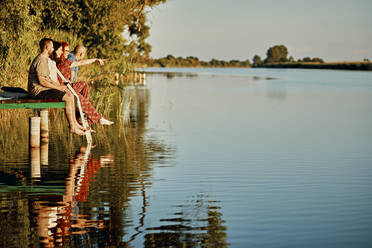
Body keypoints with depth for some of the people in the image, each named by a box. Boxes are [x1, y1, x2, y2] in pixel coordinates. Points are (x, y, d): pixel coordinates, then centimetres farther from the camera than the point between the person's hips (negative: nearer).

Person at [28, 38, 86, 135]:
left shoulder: (44, 59, 18)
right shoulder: (41, 60, -17)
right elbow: (41, 81, -22)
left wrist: (59, 85, 9)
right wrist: (58, 87, -14)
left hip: (42, 88, 10)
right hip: (38, 90, -10)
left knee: (70, 95, 6)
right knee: (68, 98, -19)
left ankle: (75, 123, 6)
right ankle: (72, 127, -13)